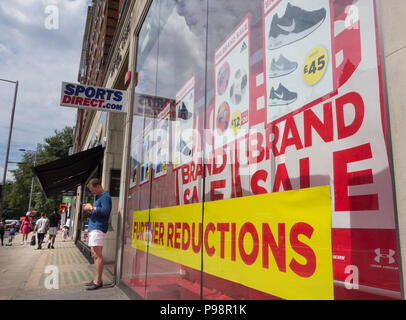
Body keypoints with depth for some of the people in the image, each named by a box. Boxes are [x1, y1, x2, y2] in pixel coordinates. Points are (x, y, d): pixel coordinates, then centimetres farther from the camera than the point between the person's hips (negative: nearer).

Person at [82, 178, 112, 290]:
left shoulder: (105, 197, -8)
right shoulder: (99, 197, 22)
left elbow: (105, 211, -22)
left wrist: (91, 207, -13)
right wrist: (89, 210, 11)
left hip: (98, 228, -10)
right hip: (93, 228, 10)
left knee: (97, 255, -9)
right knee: (94, 255, 12)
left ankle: (98, 281, -6)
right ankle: (97, 279, 18)